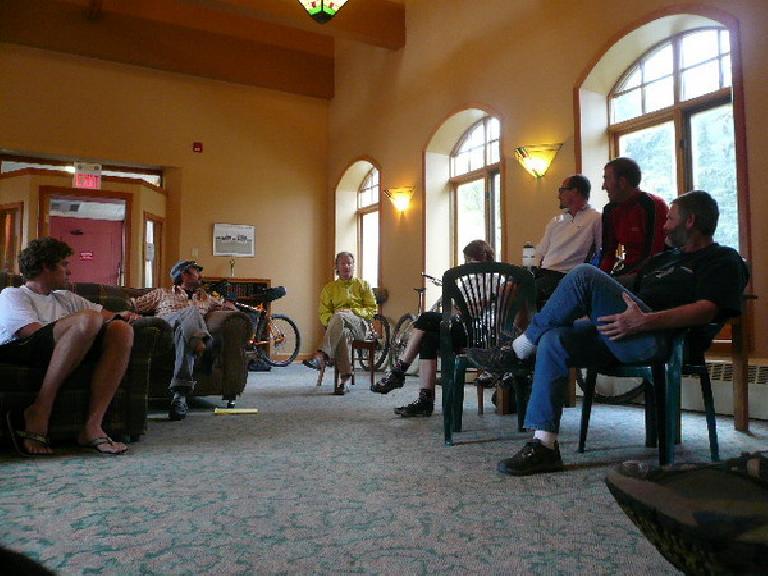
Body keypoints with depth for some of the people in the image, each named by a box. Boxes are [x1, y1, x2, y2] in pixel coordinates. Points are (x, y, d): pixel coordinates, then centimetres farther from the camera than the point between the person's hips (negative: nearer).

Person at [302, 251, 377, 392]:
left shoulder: (363, 285, 17)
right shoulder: (330, 287, 21)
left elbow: (372, 310, 9)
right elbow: (324, 313, 13)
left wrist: (352, 311, -7)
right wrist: (330, 320, -11)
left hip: (360, 324, -1)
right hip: (338, 325, 1)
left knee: (339, 316, -37)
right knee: (341, 333, -39)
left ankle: (322, 355, -48)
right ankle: (345, 379, -42)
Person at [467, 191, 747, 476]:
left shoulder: (724, 260, 9)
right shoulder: (664, 259, 35)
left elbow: (707, 310, -10)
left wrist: (646, 321, -24)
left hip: (659, 338, -8)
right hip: (618, 334, 8)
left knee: (584, 275, -23)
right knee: (553, 341, -16)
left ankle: (515, 351, -11)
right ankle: (544, 447, -16)